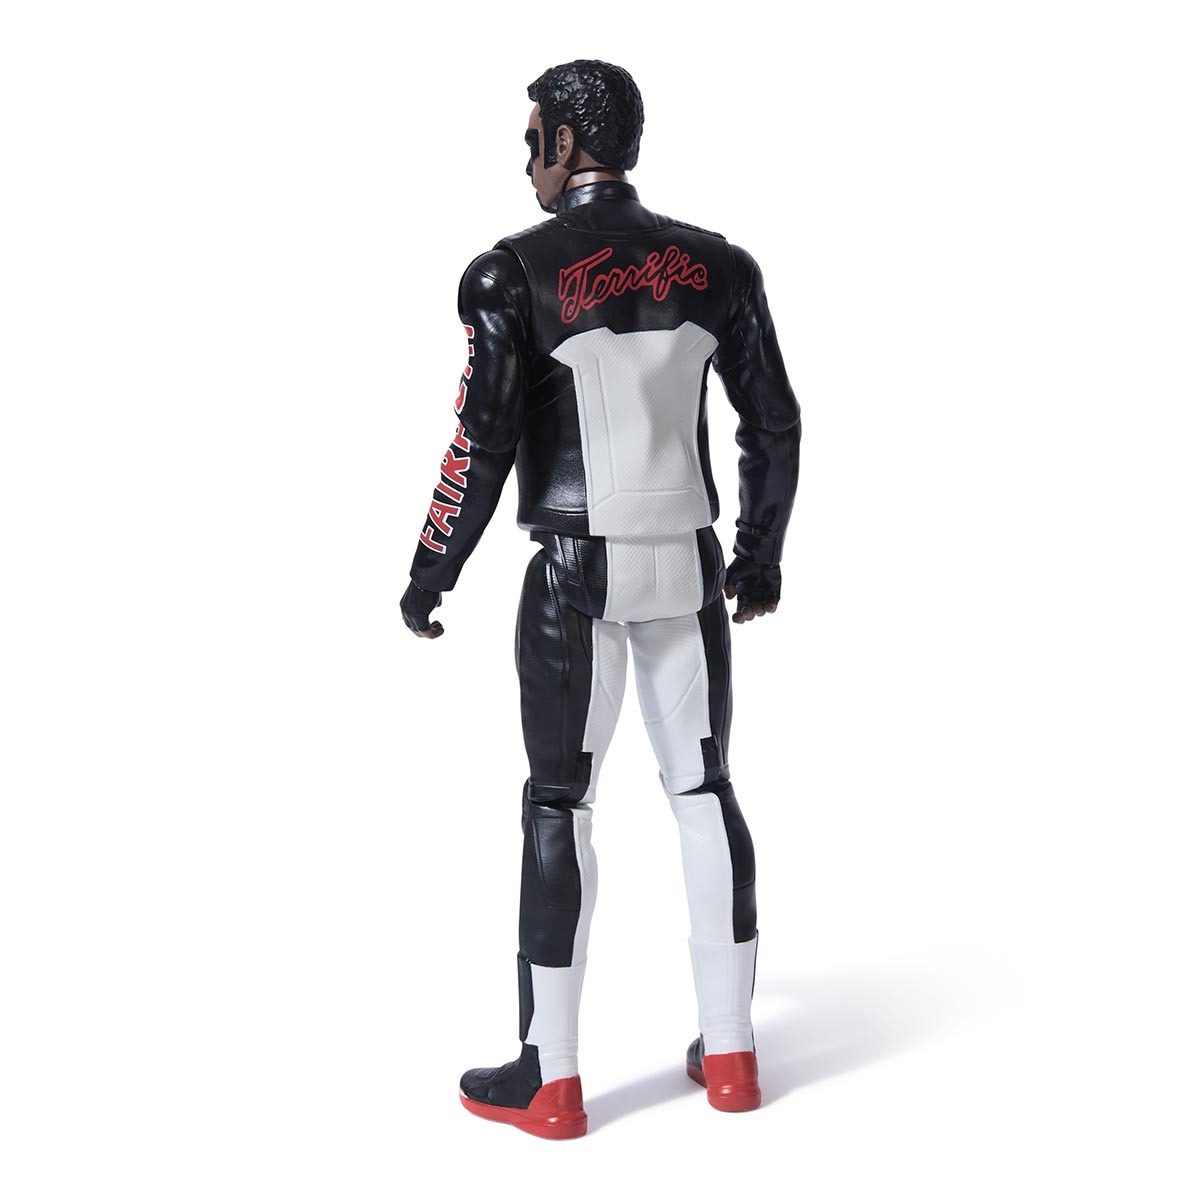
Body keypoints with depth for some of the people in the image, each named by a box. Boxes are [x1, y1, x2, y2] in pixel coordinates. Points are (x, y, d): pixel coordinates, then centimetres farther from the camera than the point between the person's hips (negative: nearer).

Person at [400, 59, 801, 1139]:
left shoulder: (515, 273, -9)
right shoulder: (718, 267, 4)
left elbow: (484, 443, -12)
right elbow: (776, 424, 8)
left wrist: (432, 576, 1)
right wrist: (762, 554, 21)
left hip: (578, 573, -4)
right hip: (691, 565, 4)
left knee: (559, 806, 5)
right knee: (704, 787, 13)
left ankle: (550, 1081, 11)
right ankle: (730, 1053, 22)